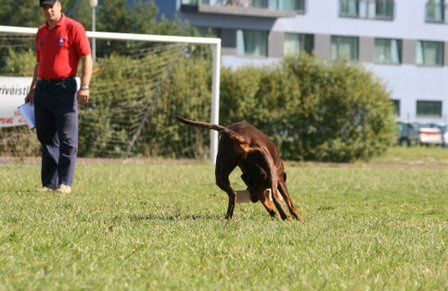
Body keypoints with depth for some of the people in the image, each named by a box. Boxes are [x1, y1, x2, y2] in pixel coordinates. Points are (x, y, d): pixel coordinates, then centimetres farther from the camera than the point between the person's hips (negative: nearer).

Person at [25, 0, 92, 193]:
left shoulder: (73, 28, -5)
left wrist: (84, 87, -17)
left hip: (64, 88, -7)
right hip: (43, 88, 7)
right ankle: (49, 183, 13)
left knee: (67, 138, -5)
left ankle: (65, 183, -3)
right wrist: (32, 89, 23)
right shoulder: (41, 32, 15)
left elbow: (86, 58, -9)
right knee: (45, 137, 8)